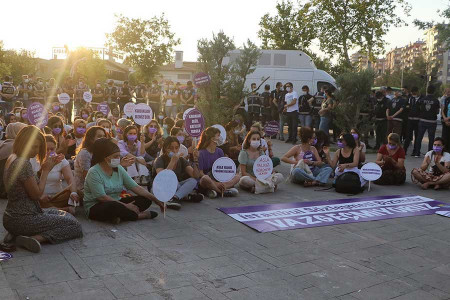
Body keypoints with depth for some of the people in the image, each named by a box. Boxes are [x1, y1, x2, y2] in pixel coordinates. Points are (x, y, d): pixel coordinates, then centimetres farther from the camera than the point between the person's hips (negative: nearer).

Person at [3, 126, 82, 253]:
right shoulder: (23, 163, -22)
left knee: (60, 213, 27)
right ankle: (37, 238, -19)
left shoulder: (12, 159, 10)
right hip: (24, 220, -10)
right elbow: (36, 194, -17)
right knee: (75, 225, -4)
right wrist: (46, 171, -8)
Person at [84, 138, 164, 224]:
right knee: (115, 207, -39)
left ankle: (118, 216, -26)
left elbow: (136, 187, -1)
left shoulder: (119, 169, 4)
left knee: (146, 200, -8)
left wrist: (156, 200, -11)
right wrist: (125, 206, -22)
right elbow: (102, 197, -22)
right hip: (95, 207, -7)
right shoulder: (94, 172, -15)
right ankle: (140, 215, -12)